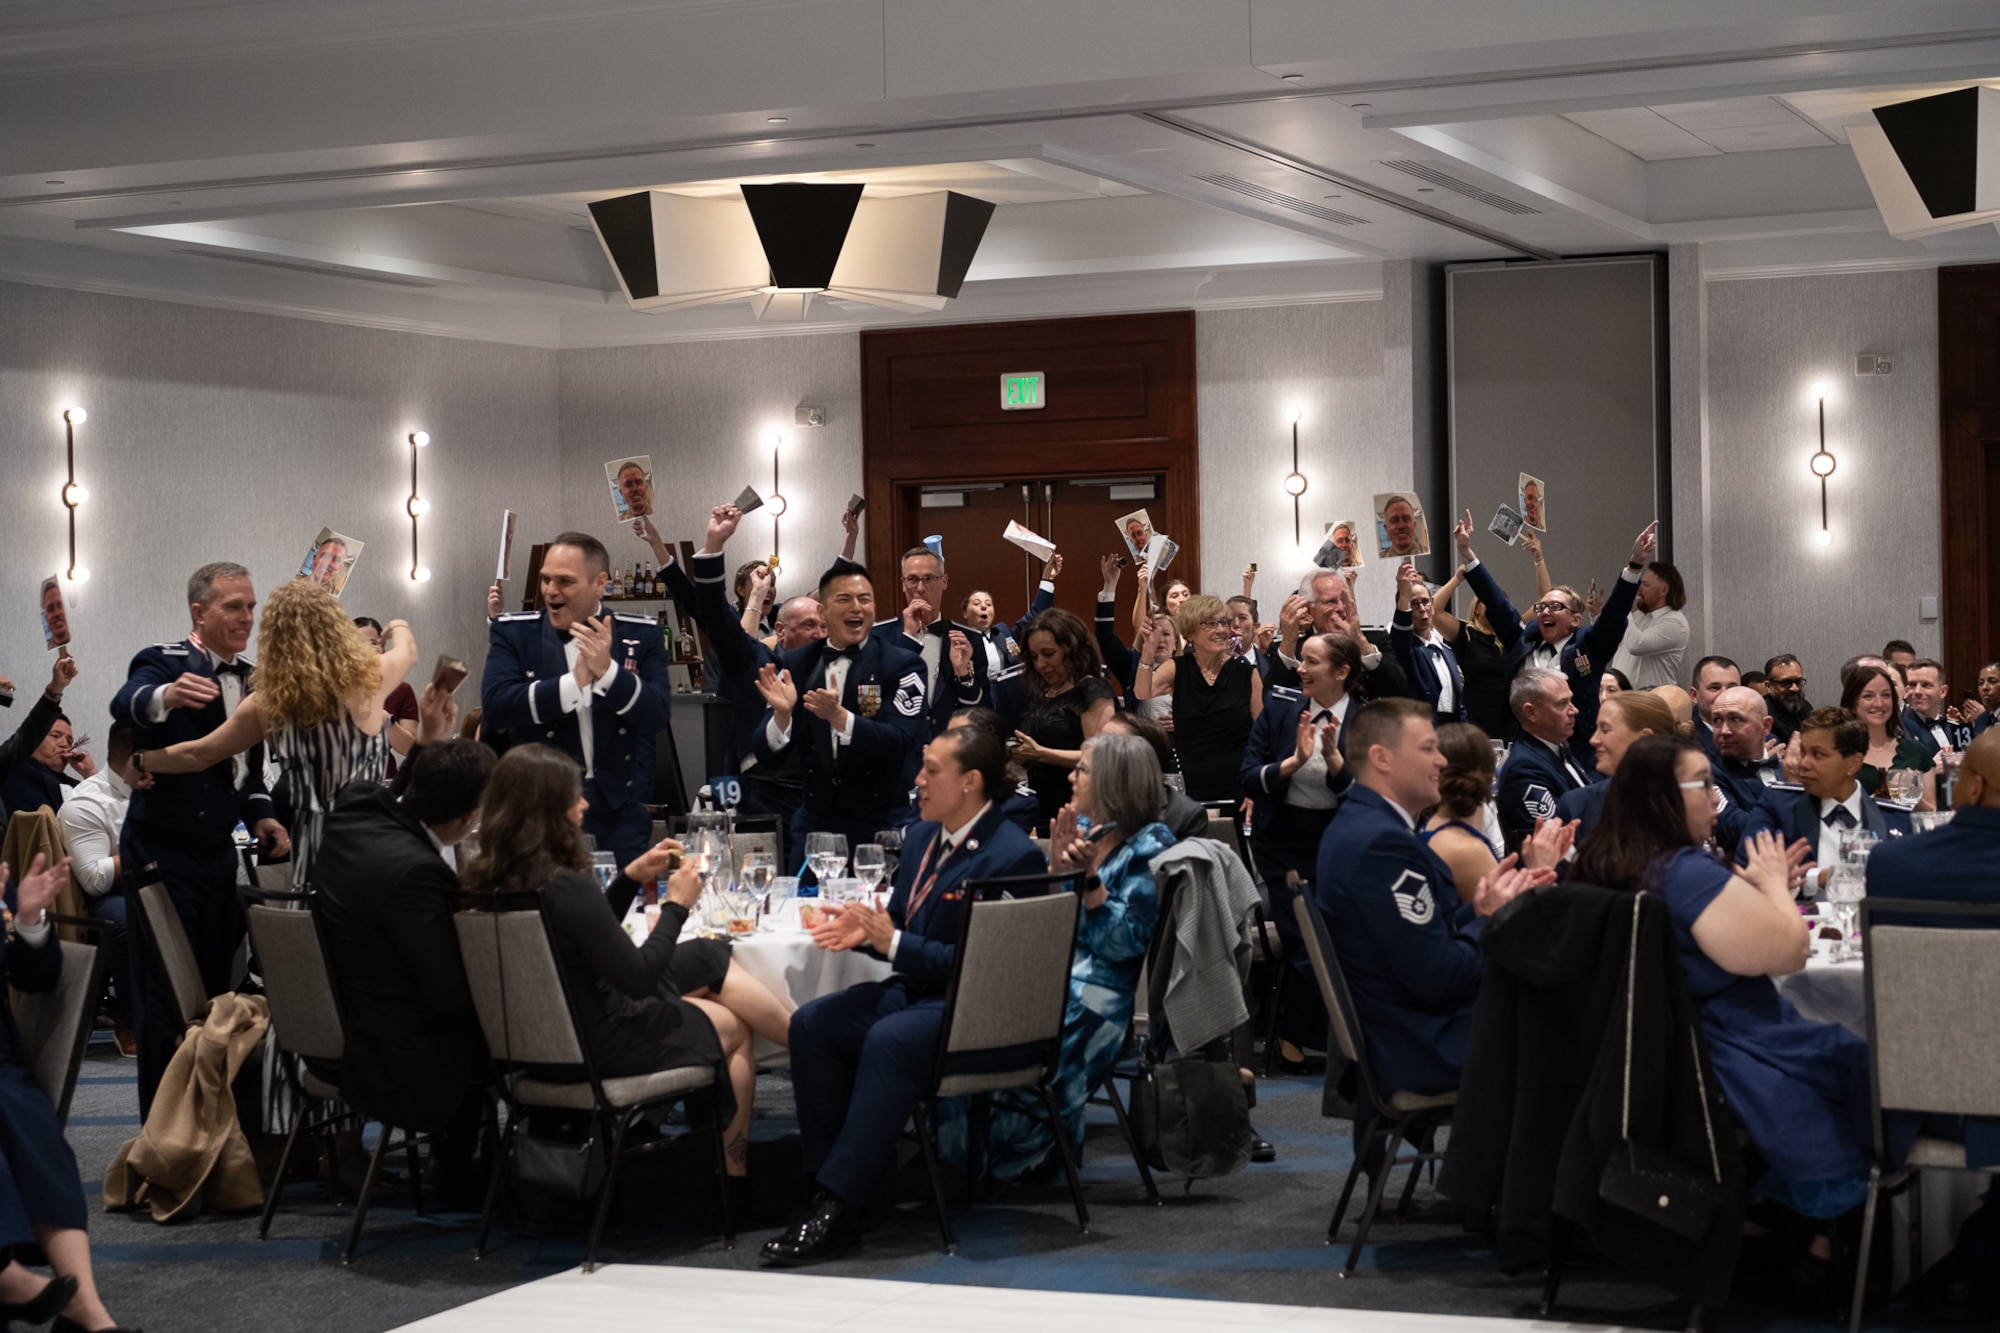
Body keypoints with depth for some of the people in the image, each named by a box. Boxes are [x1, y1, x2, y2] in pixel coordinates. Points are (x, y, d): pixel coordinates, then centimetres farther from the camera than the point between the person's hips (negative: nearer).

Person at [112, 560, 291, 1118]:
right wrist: (167, 695, -58)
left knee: (217, 988, 9)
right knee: (165, 1000, -4)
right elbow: (126, 705, -36)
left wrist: (262, 816, 0)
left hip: (219, 855, 7)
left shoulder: (248, 680, 11)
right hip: (162, 856, -7)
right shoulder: (165, 663, -12)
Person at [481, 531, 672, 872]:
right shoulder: (512, 632, 1)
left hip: (620, 819, 1)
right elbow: (494, 706, -13)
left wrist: (607, 671, -22)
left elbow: (658, 716, -7)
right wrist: (574, 682, -19)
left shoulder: (641, 635, 3)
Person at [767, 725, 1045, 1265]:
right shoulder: (922, 837, 13)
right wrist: (865, 930, -4)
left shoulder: (1014, 855, -15)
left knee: (890, 1042, -34)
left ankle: (838, 1209, -32)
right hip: (915, 991, 9)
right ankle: (829, 1176, -9)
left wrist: (893, 942, -21)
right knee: (812, 1023, -12)